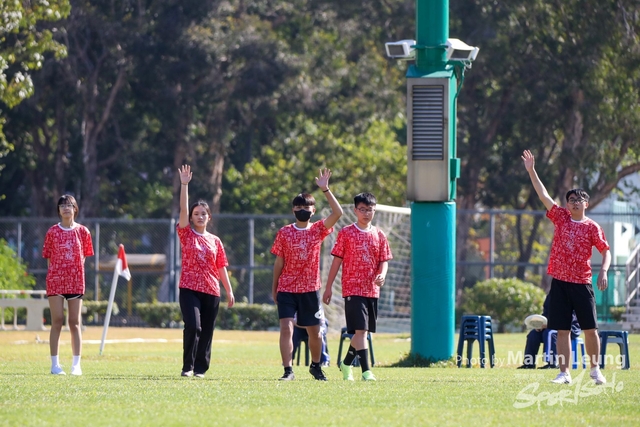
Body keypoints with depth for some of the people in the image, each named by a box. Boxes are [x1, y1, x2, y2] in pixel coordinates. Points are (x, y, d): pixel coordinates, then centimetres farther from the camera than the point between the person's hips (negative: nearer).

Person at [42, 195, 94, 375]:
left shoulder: (82, 231, 5)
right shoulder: (52, 232, 3)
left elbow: (83, 257, 8)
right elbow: (49, 257, 5)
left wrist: (75, 271, -2)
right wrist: (56, 272, -5)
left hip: (76, 281, 1)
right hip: (55, 280, -1)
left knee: (75, 323, 2)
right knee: (57, 321, -3)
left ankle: (76, 365, 3)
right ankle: (55, 364, -1)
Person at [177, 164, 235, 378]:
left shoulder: (215, 241, 11)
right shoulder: (186, 234, 4)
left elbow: (221, 268, 12)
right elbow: (183, 209, -7)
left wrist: (229, 291, 8)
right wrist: (184, 185, -14)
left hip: (211, 291, 3)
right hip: (189, 288, -3)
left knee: (207, 332, 4)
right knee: (193, 326, -18)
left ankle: (201, 368, 14)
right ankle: (187, 366, -10)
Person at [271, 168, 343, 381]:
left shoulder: (318, 230, 1)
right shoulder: (284, 233, 0)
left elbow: (337, 213, -13)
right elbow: (279, 262, 5)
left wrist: (325, 189, -17)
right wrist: (274, 288, 6)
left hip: (310, 290, 1)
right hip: (287, 289, -1)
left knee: (314, 331, 11)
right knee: (286, 327, -15)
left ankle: (316, 366, 33)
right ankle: (288, 370, -13)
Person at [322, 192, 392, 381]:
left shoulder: (379, 235, 9)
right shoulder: (346, 233, -1)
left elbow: (384, 261, 10)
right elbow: (337, 260, 0)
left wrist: (382, 275, -13)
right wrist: (328, 287, -1)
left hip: (372, 290, 5)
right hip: (353, 289, -5)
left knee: (362, 331, 11)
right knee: (361, 330, -14)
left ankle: (346, 364, 30)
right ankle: (366, 371, -18)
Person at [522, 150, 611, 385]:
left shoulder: (592, 227, 0)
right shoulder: (561, 218, 6)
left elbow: (606, 251, 3)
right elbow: (543, 195, 3)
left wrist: (603, 271, -13)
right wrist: (531, 171, -2)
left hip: (582, 284, -2)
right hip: (559, 282, 2)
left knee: (590, 329, 0)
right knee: (562, 330, 1)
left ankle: (595, 369, 15)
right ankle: (564, 373, 3)